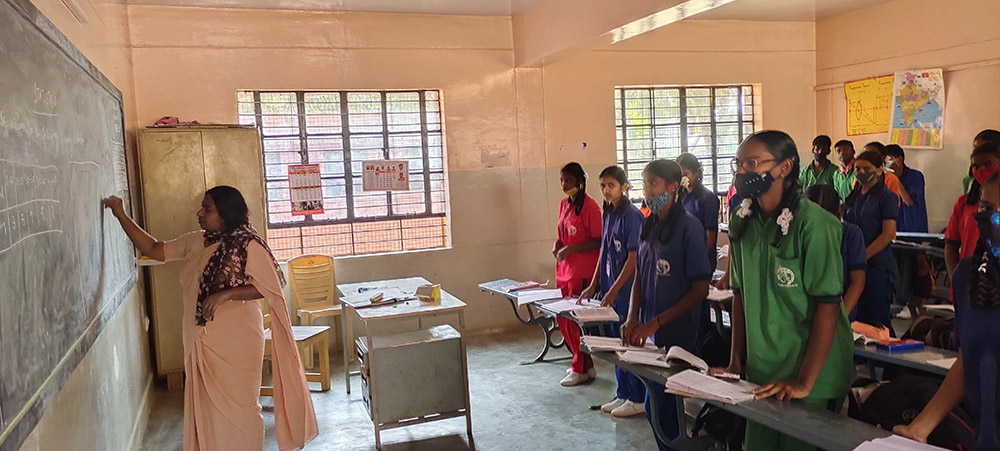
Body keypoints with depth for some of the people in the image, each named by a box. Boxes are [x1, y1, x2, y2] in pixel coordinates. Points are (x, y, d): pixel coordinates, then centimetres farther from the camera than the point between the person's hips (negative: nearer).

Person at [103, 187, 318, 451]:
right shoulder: (194, 242, 7)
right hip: (201, 340, 6)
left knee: (237, 404, 3)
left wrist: (224, 294, -23)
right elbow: (153, 250, 12)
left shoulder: (248, 245, -12)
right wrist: (122, 216, 8)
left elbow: (267, 287, -15)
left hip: (237, 341, -6)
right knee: (206, 404, 13)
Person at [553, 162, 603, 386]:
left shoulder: (589, 206, -13)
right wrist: (558, 244, 2)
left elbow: (598, 241, -15)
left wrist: (570, 249, -22)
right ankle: (583, 362, 29)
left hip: (582, 272, -8)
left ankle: (582, 370, 14)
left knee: (576, 320, -1)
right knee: (562, 318, 13)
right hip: (564, 269, 8)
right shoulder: (564, 204, 12)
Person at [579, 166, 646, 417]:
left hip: (627, 290, -8)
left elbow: (633, 258, -17)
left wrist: (614, 290, -16)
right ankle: (623, 394, 27)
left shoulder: (631, 215, -14)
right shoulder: (609, 214, 10)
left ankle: (637, 399, 13)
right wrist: (594, 285, 12)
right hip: (611, 290, 8)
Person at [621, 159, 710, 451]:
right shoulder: (648, 226, 6)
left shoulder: (688, 227, -12)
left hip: (677, 336, -6)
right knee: (655, 407, 15)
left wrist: (656, 323, -17)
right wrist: (633, 319, -3)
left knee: (661, 407, 0)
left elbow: (700, 289, -13)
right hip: (648, 332, 6)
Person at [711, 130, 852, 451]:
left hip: (814, 379, -5)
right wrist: (736, 362, 4)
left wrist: (805, 382, -18)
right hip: (761, 375, 6)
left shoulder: (813, 224, -17)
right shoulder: (742, 223, 2)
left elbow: (828, 306, -17)